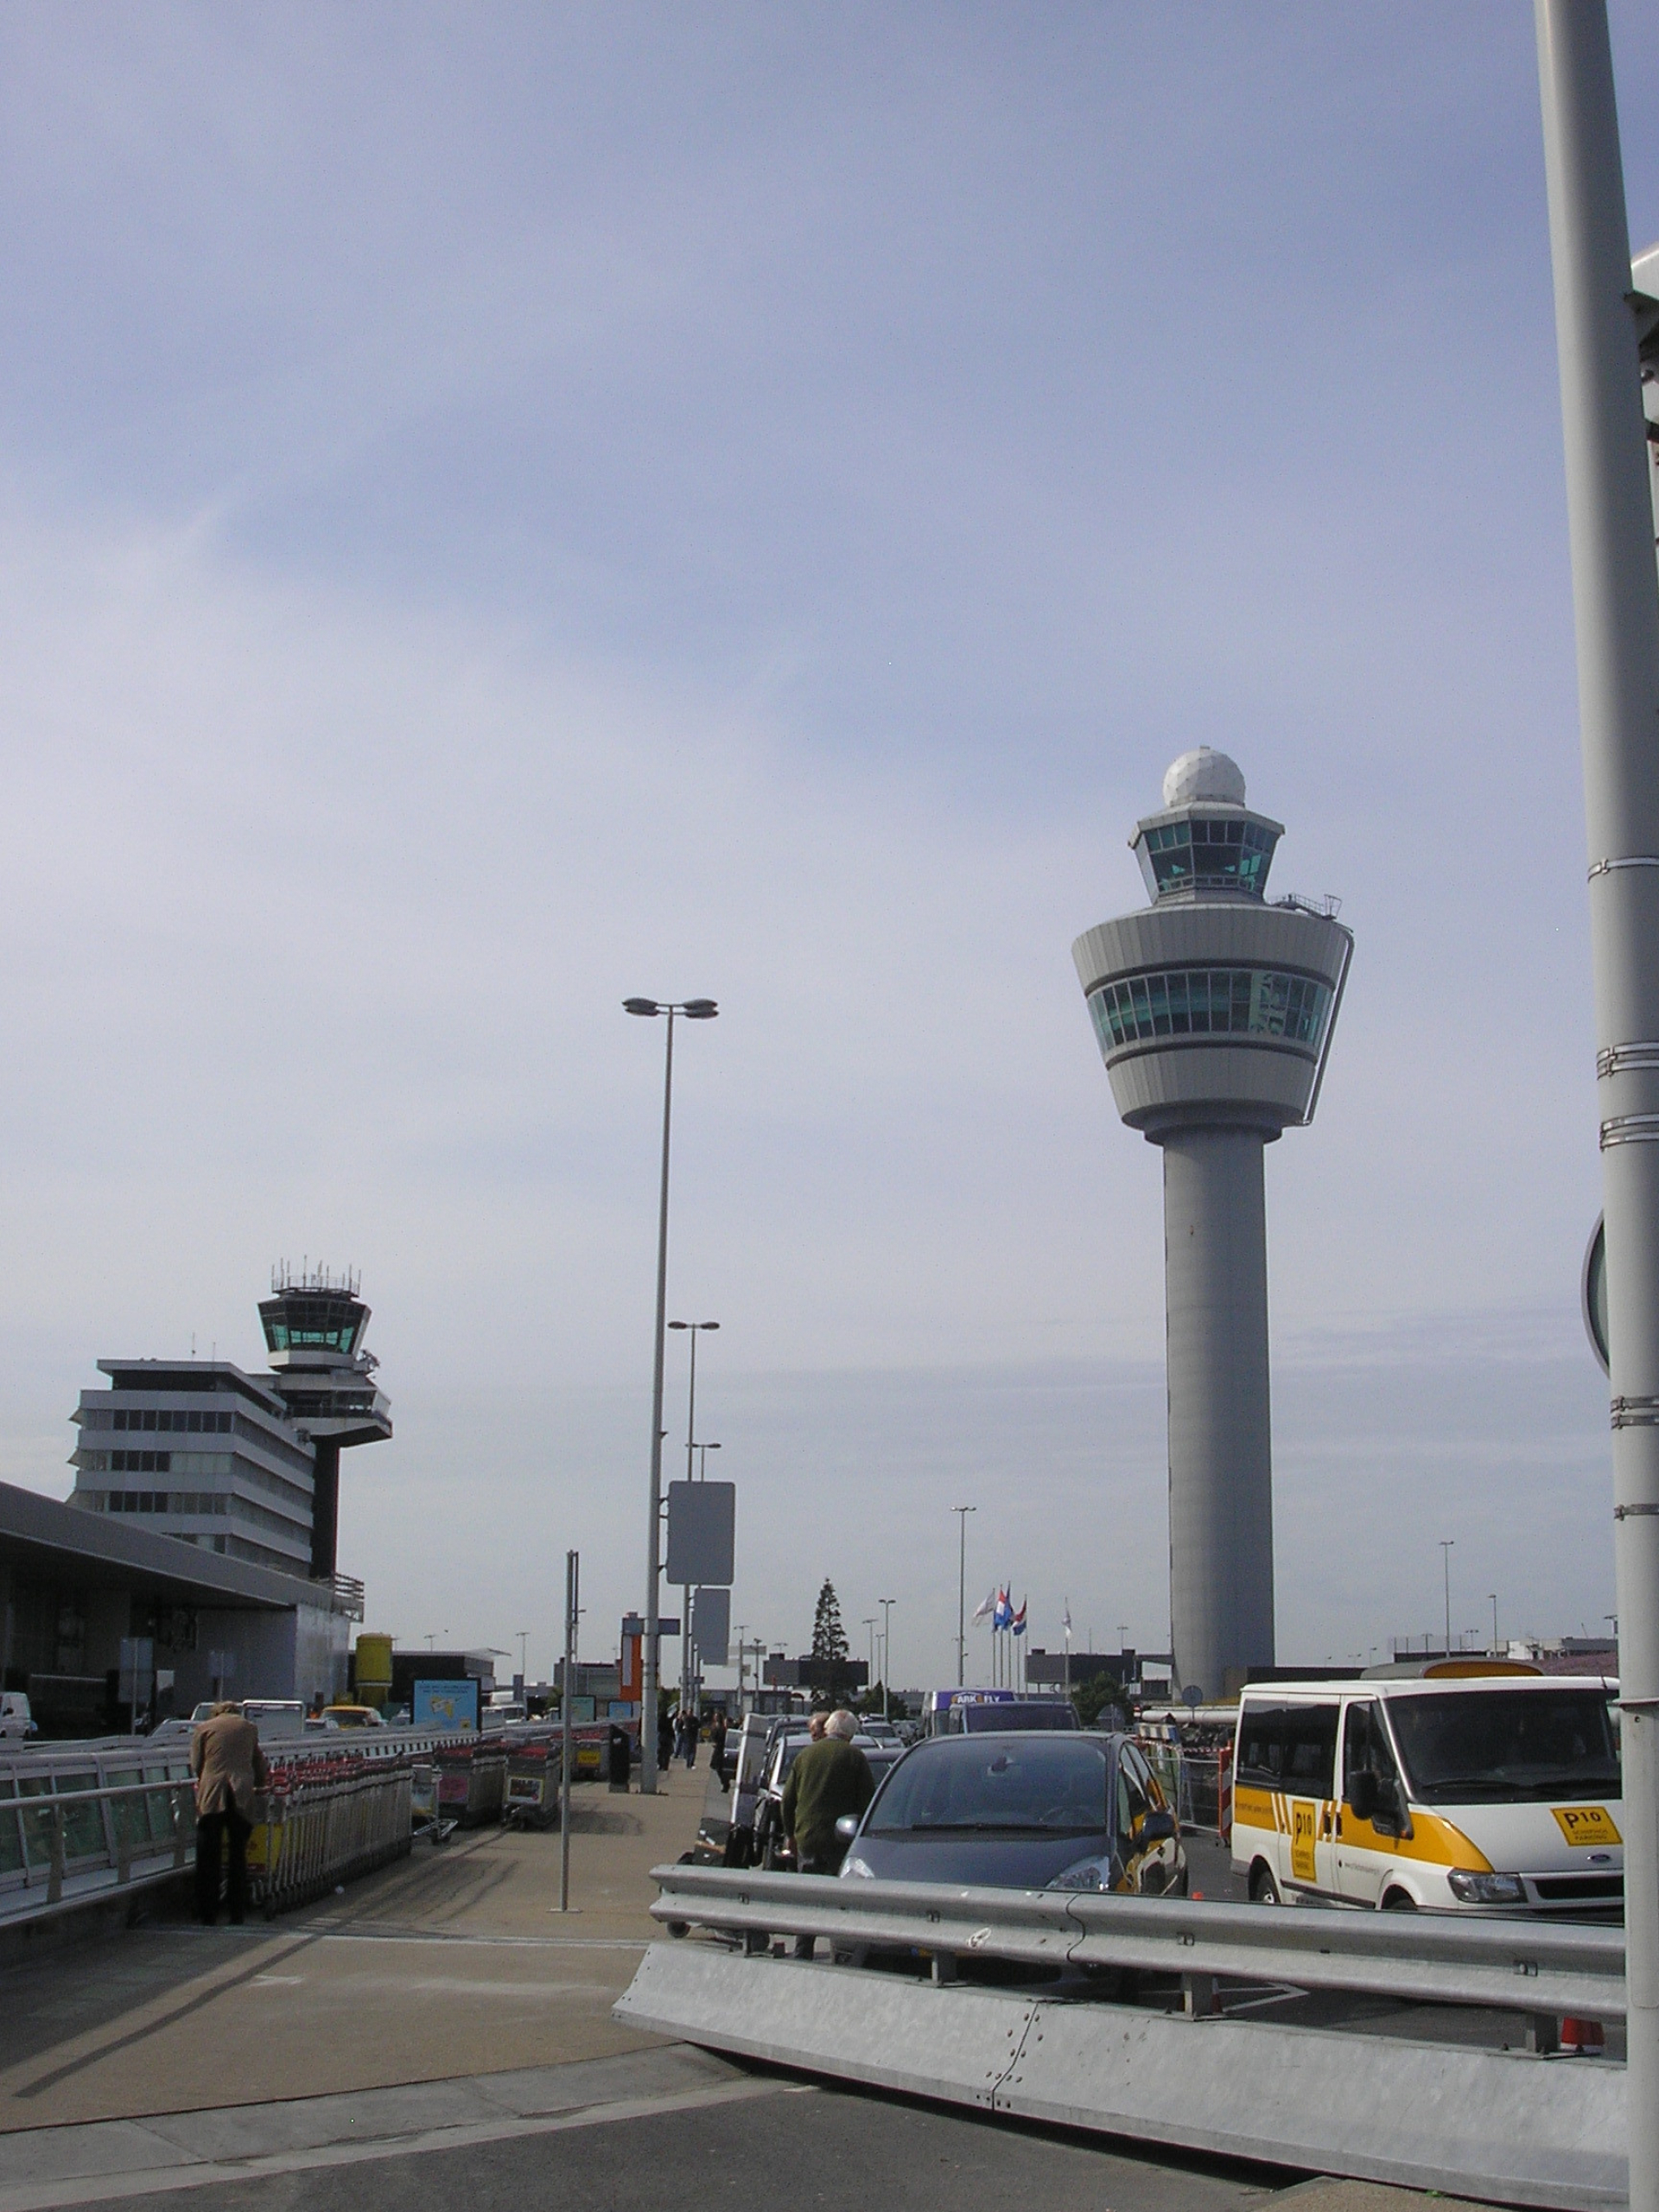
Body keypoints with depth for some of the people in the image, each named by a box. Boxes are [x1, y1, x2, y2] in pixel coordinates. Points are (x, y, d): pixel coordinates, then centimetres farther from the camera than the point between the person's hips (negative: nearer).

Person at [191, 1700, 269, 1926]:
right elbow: (259, 1763, 20)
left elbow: (195, 1765, 10)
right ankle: (237, 1916, 9)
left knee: (208, 1859, 4)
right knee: (239, 1858, 10)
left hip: (211, 1797, -2)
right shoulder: (249, 1728, 16)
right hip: (242, 1797, 2)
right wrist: (261, 1785, 38)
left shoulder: (205, 1728, 11)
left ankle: (208, 1916, 2)